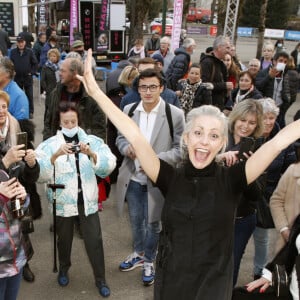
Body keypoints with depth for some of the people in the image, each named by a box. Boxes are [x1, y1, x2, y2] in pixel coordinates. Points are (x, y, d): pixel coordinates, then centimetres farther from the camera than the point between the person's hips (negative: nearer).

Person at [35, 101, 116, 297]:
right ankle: (64, 269, 44)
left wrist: (91, 154, -30)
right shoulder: (50, 144, -4)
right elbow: (39, 174, -18)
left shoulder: (92, 141, -2)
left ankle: (101, 279, 20)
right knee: (64, 239, 18)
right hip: (63, 201, 0)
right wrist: (56, 155, -32)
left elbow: (109, 165, -13)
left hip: (87, 200, 0)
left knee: (94, 240, 3)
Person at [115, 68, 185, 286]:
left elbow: (181, 149, -11)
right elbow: (120, 137, 10)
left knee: (153, 222, 13)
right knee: (135, 220, 21)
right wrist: (126, 147, -14)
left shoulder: (175, 115, -14)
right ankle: (138, 254, 46)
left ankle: (149, 261, 36)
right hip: (132, 177, 4)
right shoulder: (129, 110, 0)